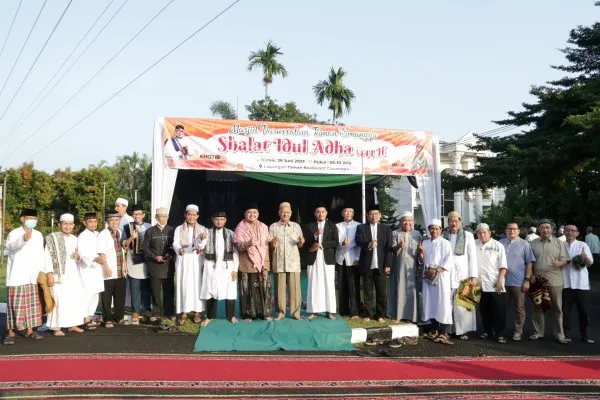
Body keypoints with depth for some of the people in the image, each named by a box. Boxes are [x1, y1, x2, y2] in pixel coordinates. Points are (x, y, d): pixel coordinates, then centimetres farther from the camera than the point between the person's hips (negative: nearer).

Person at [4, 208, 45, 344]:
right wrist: (24, 239, -51)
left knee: (32, 303, 8)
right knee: (15, 303, -6)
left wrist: (42, 271, 8)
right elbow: (11, 246, -31)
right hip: (17, 275, -5)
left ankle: (29, 330, 16)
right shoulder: (14, 233, -8)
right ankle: (11, 332, 0)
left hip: (33, 276, 5)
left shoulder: (38, 235, 10)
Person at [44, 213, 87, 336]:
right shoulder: (52, 238, -2)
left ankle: (72, 324, 17)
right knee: (60, 300, -11)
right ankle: (56, 327, -3)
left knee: (77, 298, 5)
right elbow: (47, 256, -8)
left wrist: (78, 257, -2)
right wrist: (49, 273, -15)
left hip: (73, 273, 6)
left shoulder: (74, 239, 14)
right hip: (59, 274, -6)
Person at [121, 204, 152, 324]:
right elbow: (124, 244, 0)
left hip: (147, 262, 1)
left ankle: (146, 310, 19)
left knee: (146, 288, 8)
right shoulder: (127, 227, 2)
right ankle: (136, 312, 7)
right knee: (135, 289, 1)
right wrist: (131, 238, -18)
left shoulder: (149, 227, 5)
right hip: (133, 262, -1)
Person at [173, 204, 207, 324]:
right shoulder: (179, 229, 5)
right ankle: (183, 312, 3)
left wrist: (202, 239, -34)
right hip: (183, 261, 0)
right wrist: (179, 250, -29)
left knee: (197, 285, 1)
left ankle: (197, 312, 8)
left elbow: (201, 245, -11)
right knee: (183, 285, -2)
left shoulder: (202, 229, 3)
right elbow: (175, 243, -6)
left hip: (197, 261, 0)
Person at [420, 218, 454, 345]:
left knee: (443, 303, -8)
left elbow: (449, 260, -9)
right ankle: (434, 330, 14)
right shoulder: (425, 243, 13)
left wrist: (437, 271, -16)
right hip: (428, 276, 5)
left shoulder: (445, 243, 0)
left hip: (441, 275, -5)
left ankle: (444, 333, -9)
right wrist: (421, 253, -3)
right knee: (430, 303, 5)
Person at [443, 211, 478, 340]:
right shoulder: (443, 236, 9)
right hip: (447, 275, 2)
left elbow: (472, 257, 1)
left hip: (463, 275, -2)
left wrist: (474, 276, -5)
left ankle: (463, 330, 9)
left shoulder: (468, 236, 3)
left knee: (462, 304, -1)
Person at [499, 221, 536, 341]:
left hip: (518, 282, -3)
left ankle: (518, 331, 15)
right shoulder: (500, 243, 6)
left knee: (519, 308, 5)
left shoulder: (524, 244, -2)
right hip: (503, 281, 3)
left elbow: (529, 263, -3)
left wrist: (527, 280, -8)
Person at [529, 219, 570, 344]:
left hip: (554, 281, -1)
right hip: (537, 280, 2)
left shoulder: (559, 243, 4)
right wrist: (531, 275, -2)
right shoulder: (533, 244, 7)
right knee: (537, 307, 9)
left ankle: (560, 334, 10)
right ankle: (538, 332, 19)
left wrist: (559, 263, -19)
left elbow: (565, 260, 3)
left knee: (557, 308, 2)